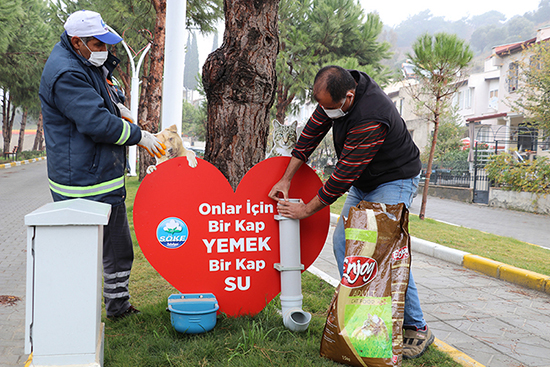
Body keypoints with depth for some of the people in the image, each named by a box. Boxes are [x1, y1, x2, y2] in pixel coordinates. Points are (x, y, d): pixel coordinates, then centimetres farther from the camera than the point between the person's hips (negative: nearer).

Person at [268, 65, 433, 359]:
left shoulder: (371, 119, -36)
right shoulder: (336, 92, -10)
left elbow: (344, 174, -31)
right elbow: (313, 130, 2)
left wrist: (307, 209, -20)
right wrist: (286, 178, 0)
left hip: (394, 181, -8)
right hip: (362, 182, 8)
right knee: (342, 242, 1)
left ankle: (417, 328, -5)